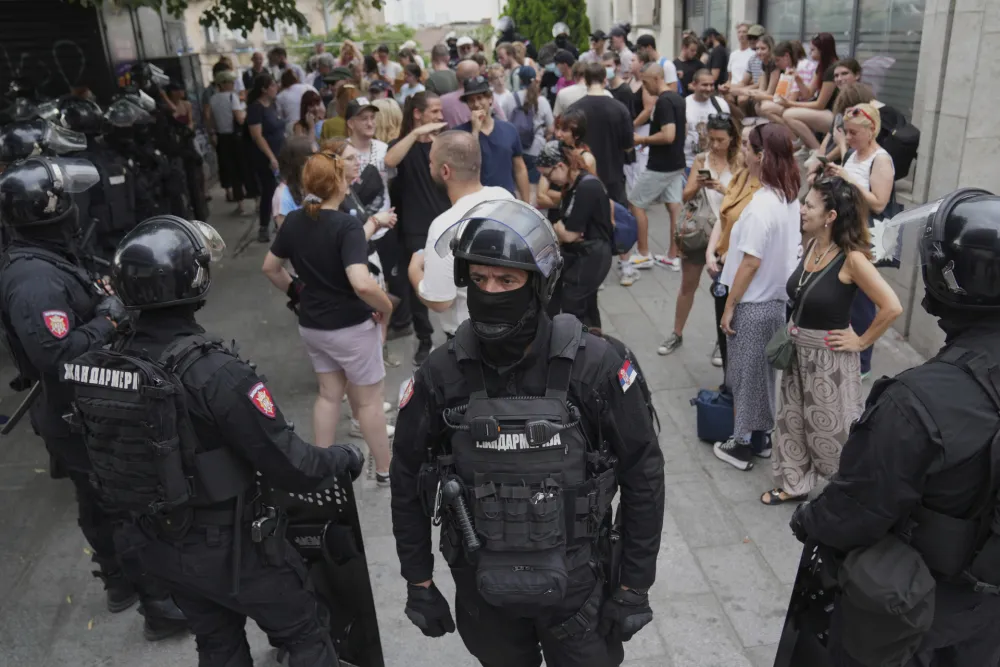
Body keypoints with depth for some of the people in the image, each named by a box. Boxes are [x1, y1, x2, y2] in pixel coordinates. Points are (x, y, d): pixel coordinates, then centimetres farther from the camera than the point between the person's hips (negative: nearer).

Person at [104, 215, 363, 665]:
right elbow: (292, 468, -26)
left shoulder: (100, 368, -11)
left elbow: (105, 463, 3)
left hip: (155, 547, 6)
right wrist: (345, 458, -7)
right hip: (228, 548, -6)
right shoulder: (215, 374, -31)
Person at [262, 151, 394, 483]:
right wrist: (386, 306, -18)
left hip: (311, 325, 6)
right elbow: (361, 283, -35)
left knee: (329, 394, 22)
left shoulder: (293, 221, -1)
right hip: (351, 326, -6)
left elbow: (270, 268, 10)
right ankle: (385, 470, 27)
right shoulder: (347, 225, -23)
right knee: (369, 400, 11)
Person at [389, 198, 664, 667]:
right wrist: (418, 583, 4)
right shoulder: (441, 375, -13)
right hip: (481, 589, 2)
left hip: (576, 584, -1)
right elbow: (408, 483, -1)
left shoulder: (596, 366, -18)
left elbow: (643, 476, -8)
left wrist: (635, 585, -4)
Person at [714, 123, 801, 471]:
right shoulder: (790, 199, 3)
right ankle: (761, 437, 32)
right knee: (763, 372, 19)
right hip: (777, 299, 8)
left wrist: (729, 306, -13)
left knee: (746, 374, 6)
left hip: (753, 304, -8)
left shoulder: (761, 205, -23)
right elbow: (790, 248, 10)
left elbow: (751, 262, -22)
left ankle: (744, 444, 19)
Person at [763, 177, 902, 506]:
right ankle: (795, 484, 35)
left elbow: (892, 307, -24)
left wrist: (861, 342, -15)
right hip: (798, 351, 7)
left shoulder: (851, 259, -22)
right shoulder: (810, 246, -1)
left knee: (831, 428, 9)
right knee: (792, 420, 17)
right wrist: (795, 327, 8)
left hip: (829, 357, -7)